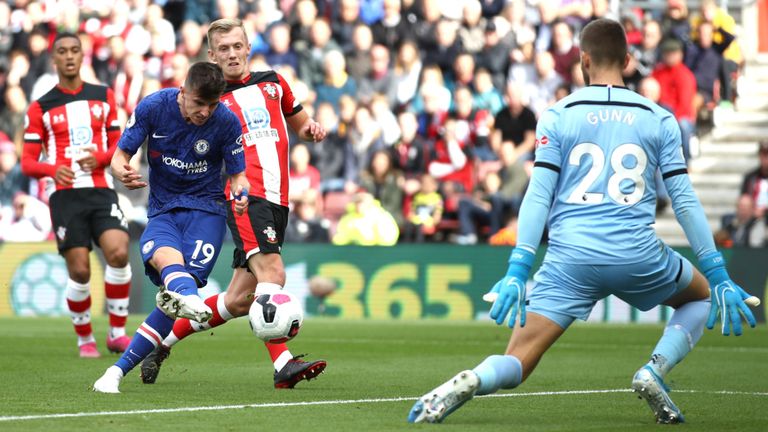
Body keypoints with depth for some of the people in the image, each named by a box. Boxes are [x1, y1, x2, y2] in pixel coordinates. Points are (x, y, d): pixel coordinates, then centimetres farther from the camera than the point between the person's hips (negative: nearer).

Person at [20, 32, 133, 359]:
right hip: (65, 194, -1)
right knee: (79, 271, -8)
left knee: (118, 253, -20)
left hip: (101, 191, 1)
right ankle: (85, 340, 11)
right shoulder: (40, 108, 6)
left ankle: (117, 332, -7)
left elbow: (118, 145, 16)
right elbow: (28, 162, 4)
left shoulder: (103, 97, 13)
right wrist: (53, 169, -18)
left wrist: (100, 157, -7)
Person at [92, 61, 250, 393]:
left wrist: (241, 193, -23)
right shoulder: (153, 107, -8)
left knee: (180, 284, -21)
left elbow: (238, 173, 1)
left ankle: (119, 370, -19)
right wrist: (122, 171, -26)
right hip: (162, 211, 1)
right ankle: (191, 302, -71)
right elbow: (120, 155, -2)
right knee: (165, 257, -35)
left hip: (206, 210, -1)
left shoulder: (226, 122, -8)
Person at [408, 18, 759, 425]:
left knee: (515, 364, 2)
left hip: (570, 258, 0)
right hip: (638, 255, 0)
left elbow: (538, 197, -3)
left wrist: (516, 273, -5)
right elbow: (685, 201, 5)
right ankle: (654, 370, 4)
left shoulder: (557, 115, 5)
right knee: (701, 296, 30)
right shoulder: (659, 119, 7)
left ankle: (468, 383, -32)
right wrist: (719, 278, 9)